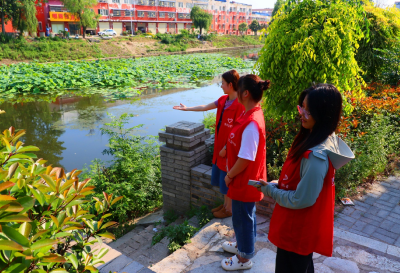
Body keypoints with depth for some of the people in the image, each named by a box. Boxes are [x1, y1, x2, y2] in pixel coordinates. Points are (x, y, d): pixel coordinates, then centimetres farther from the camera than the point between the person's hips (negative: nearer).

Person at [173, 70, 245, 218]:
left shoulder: (239, 105, -22)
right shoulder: (223, 100, 4)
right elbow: (205, 107, 15)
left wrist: (226, 148, -18)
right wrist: (187, 108, 21)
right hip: (220, 146, 8)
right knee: (222, 179, 20)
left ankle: (229, 209, 26)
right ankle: (225, 204, 37)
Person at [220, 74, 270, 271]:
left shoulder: (251, 124, -31)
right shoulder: (252, 114, 0)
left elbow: (245, 159, -27)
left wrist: (229, 176, -13)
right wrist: (230, 165, 15)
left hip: (244, 180, -9)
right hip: (245, 178, 9)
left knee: (242, 217, 10)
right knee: (245, 215, 25)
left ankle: (244, 258, 31)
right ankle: (243, 245, 47)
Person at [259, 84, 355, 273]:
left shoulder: (316, 156, -34)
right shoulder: (324, 140, -3)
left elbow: (301, 200, -26)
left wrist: (270, 190, -13)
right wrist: (279, 185, 0)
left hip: (298, 230, -9)